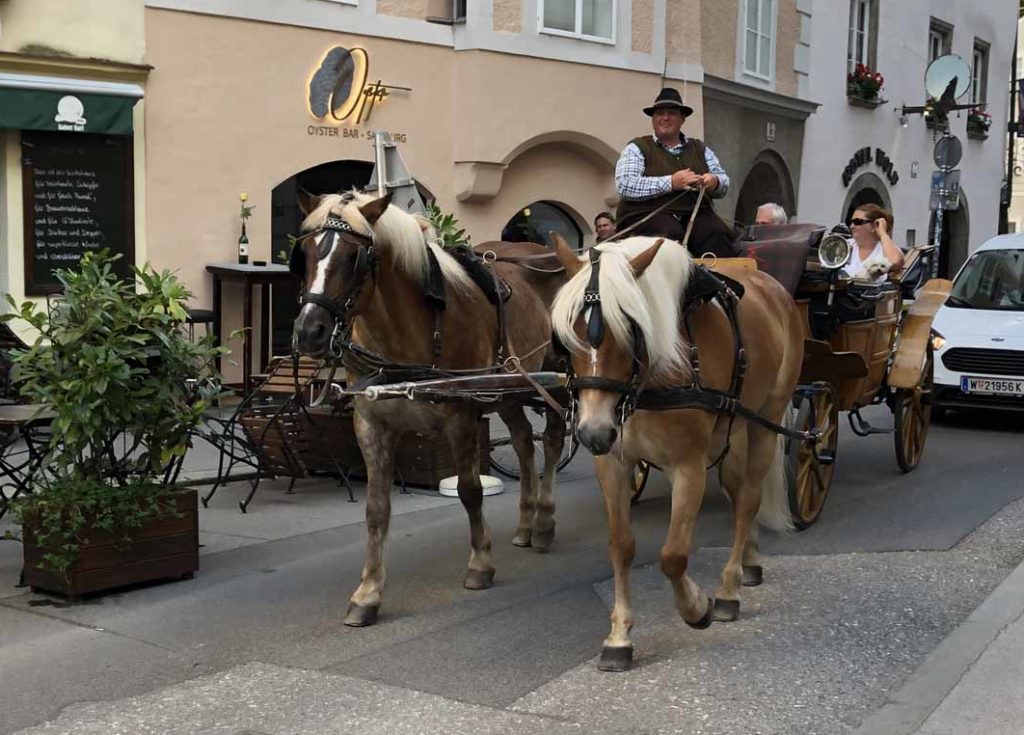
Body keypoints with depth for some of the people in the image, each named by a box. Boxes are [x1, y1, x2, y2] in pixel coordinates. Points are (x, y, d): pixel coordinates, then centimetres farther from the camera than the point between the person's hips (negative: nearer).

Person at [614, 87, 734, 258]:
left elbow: (724, 182, 20)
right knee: (672, 236, -37)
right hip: (648, 213, -3)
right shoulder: (637, 148, 10)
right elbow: (624, 186, -6)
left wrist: (714, 182, -6)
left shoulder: (700, 148, 24)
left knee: (718, 234, -29)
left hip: (696, 213, 3)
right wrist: (670, 183, -14)